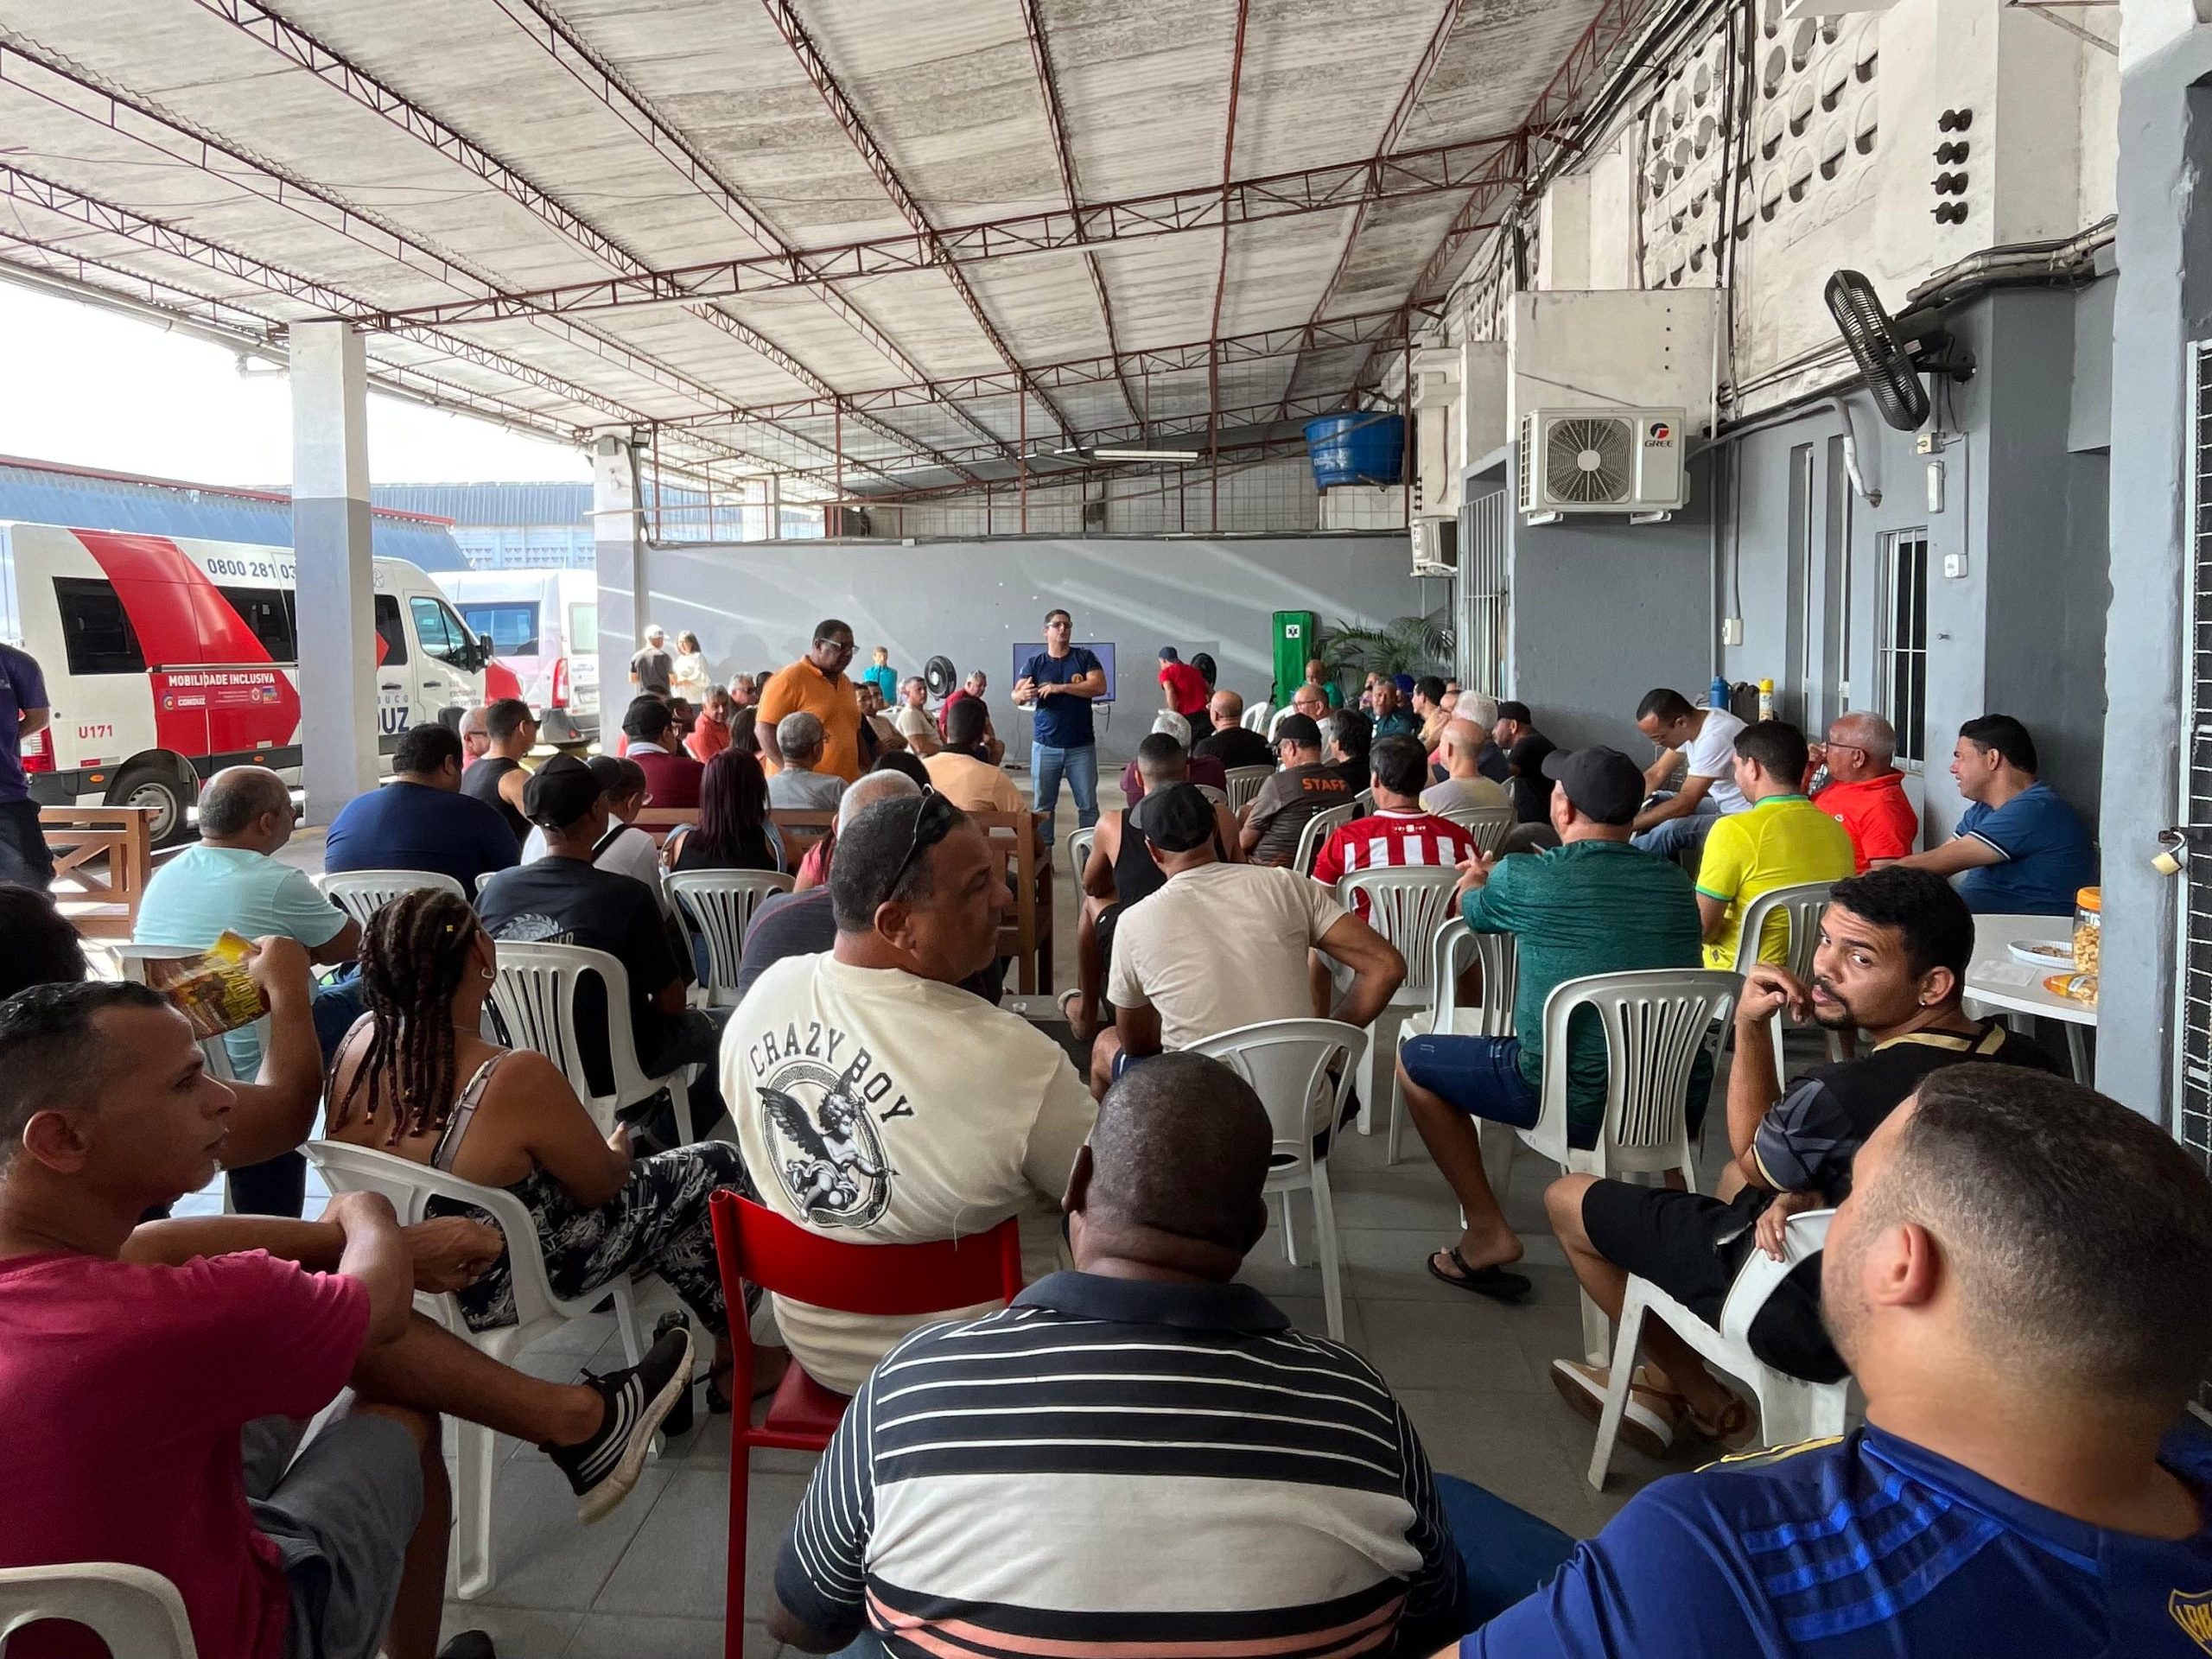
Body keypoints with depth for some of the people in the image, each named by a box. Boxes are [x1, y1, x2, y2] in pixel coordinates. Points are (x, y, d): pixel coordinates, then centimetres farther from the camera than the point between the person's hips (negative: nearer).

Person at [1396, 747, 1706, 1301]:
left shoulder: (1524, 878, -11)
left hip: (1578, 1104, -5)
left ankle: (1487, 1230, 13)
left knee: (1414, 1058, 14)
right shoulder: (1674, 882, 1)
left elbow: (1470, 908, 13)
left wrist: (1477, 878, 37)